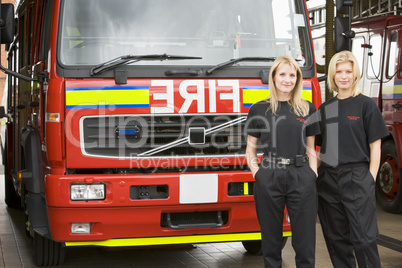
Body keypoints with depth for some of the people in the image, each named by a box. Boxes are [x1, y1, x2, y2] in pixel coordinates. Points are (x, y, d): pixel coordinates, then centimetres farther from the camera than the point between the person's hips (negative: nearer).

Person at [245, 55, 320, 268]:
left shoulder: (307, 109, 10)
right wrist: (257, 174, -6)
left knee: (304, 238, 2)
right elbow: (250, 149, 9)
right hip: (269, 178, -1)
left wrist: (313, 177, 1)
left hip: (301, 178, 1)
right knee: (271, 238, 7)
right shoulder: (259, 109, 6)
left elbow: (311, 149, 12)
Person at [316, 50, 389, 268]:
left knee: (363, 238, -6)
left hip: (356, 178, -5)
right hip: (328, 180, 5)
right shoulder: (325, 108, 12)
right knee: (336, 238, 9)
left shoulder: (366, 105, -1)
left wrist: (370, 179, -10)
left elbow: (375, 146, -3)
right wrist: (315, 173, 6)